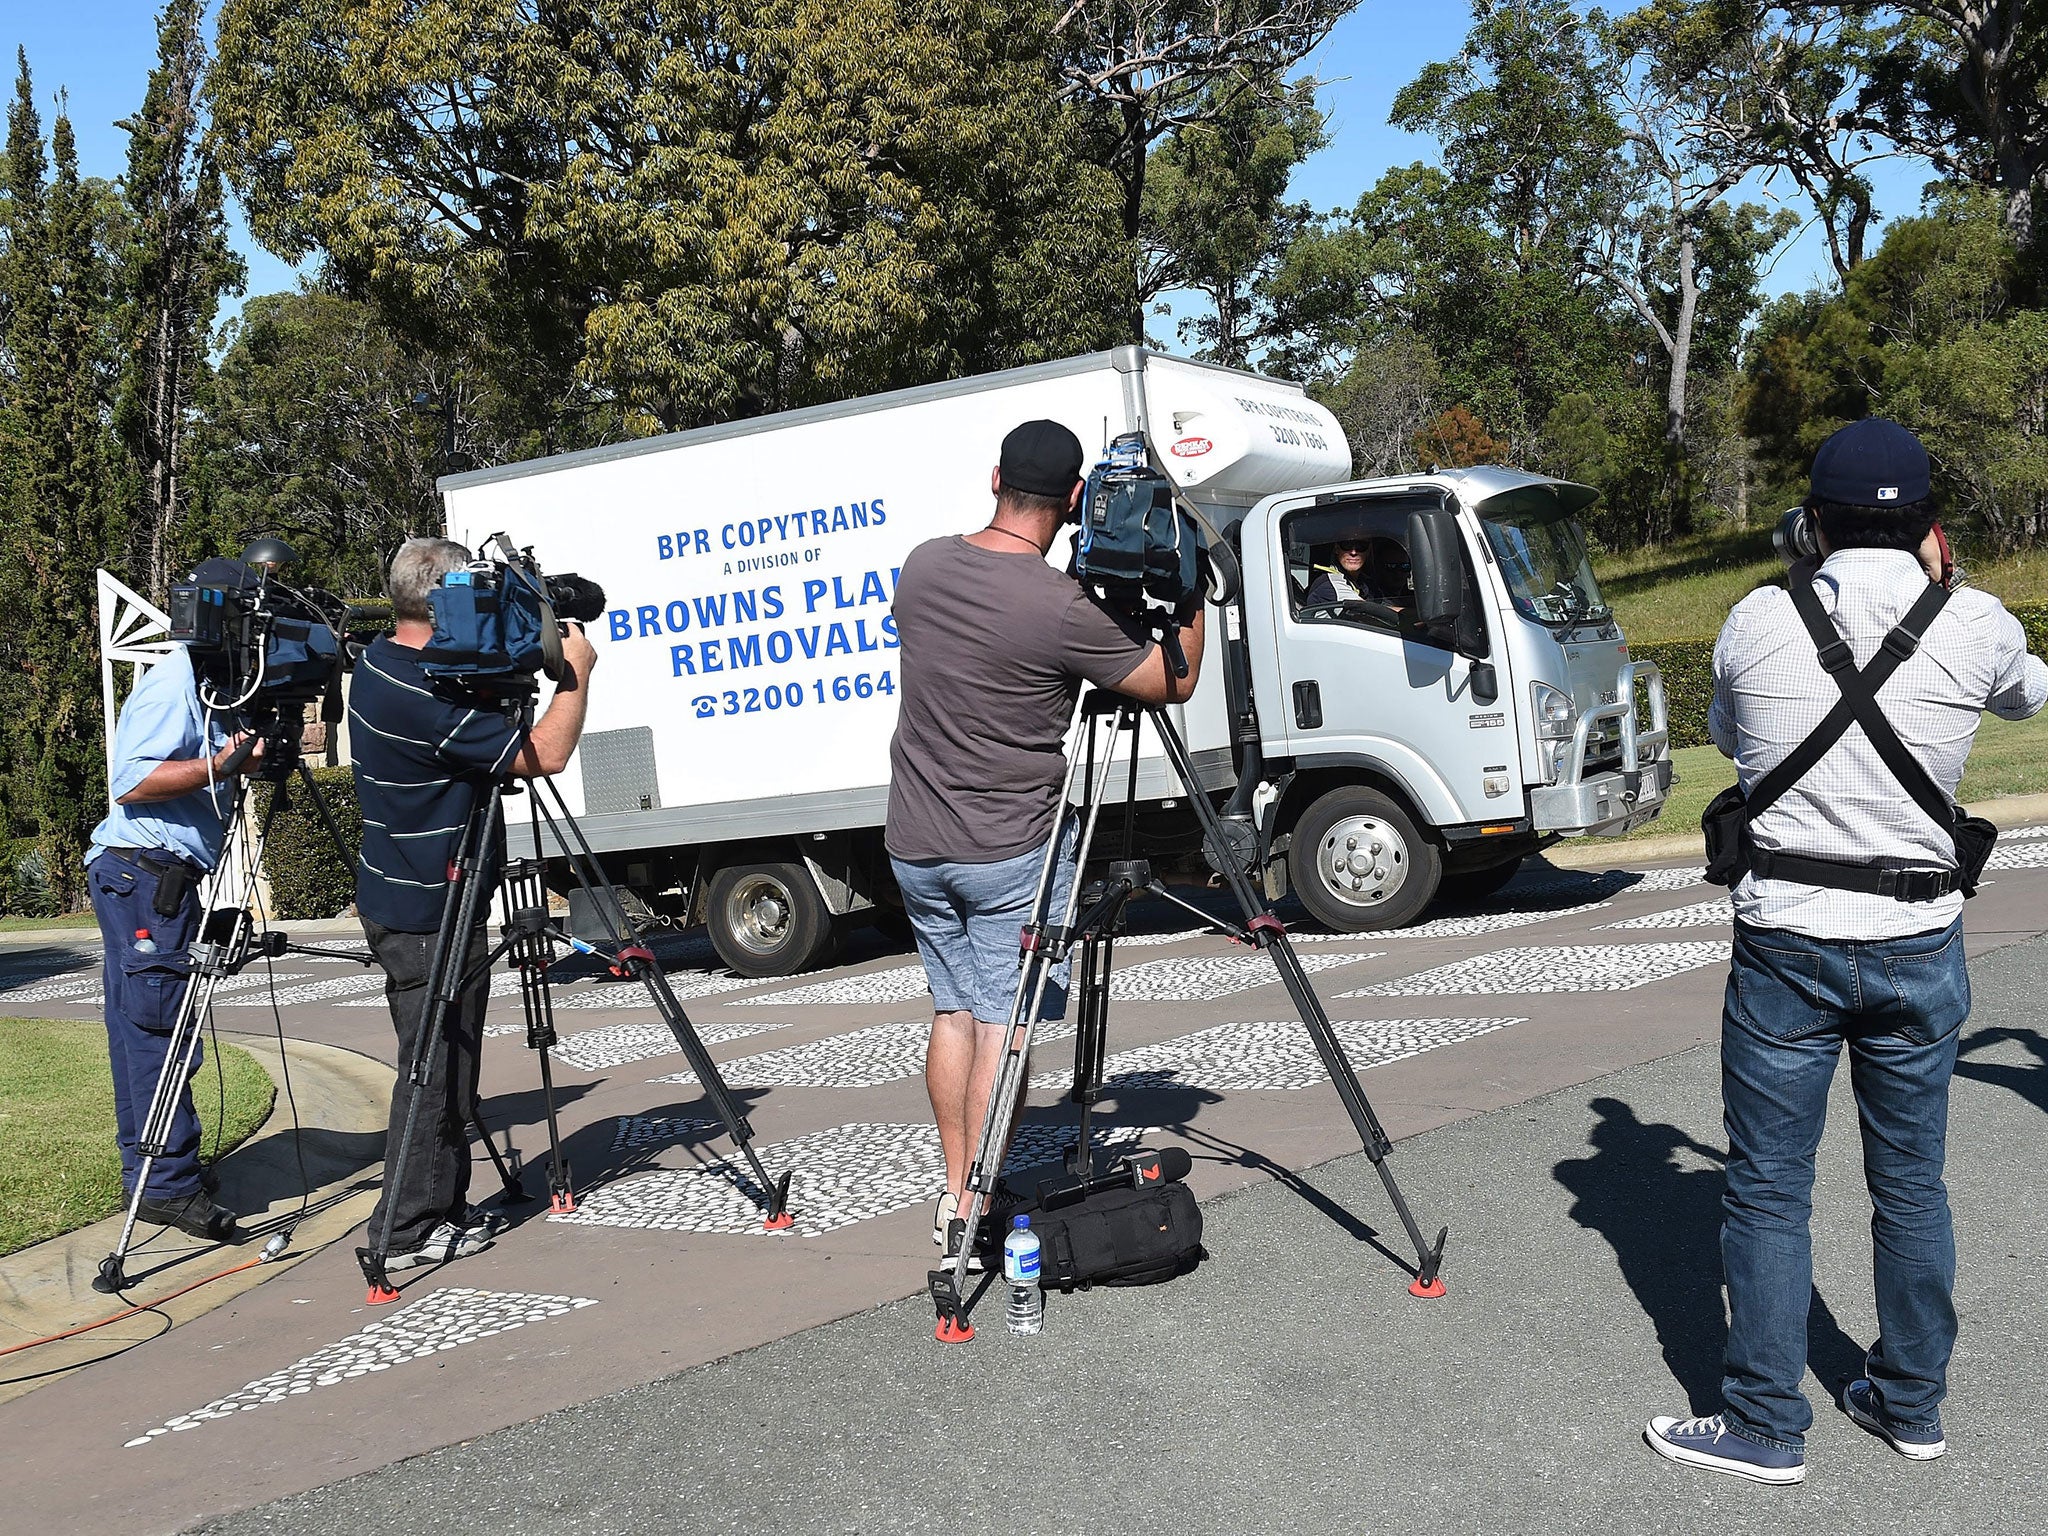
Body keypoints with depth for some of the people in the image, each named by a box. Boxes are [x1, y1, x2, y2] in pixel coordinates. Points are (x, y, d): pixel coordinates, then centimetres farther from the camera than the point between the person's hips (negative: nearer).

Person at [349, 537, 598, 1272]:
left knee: (443, 1064, 16)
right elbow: (545, 754, -22)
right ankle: (409, 1230, 6)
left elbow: (474, 724, 21)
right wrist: (577, 671, -8)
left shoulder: (381, 661, 6)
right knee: (434, 1069, -1)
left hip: (400, 900, 10)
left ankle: (443, 1207, 25)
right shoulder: (424, 699, -25)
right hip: (427, 913, -10)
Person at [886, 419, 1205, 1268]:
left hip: (916, 842, 6)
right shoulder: (1065, 608, -18)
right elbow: (1175, 683, -6)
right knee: (1004, 1022, 0)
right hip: (1012, 850, -6)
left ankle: (954, 1195, 19)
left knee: (953, 1009, 14)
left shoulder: (922, 567, -1)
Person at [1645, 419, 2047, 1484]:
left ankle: (1764, 1426, 14)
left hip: (1786, 944, -2)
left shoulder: (1754, 624, -6)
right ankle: (1911, 1405, 30)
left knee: (1767, 1188, 7)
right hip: (1920, 946, 2)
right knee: (1911, 1184, 16)